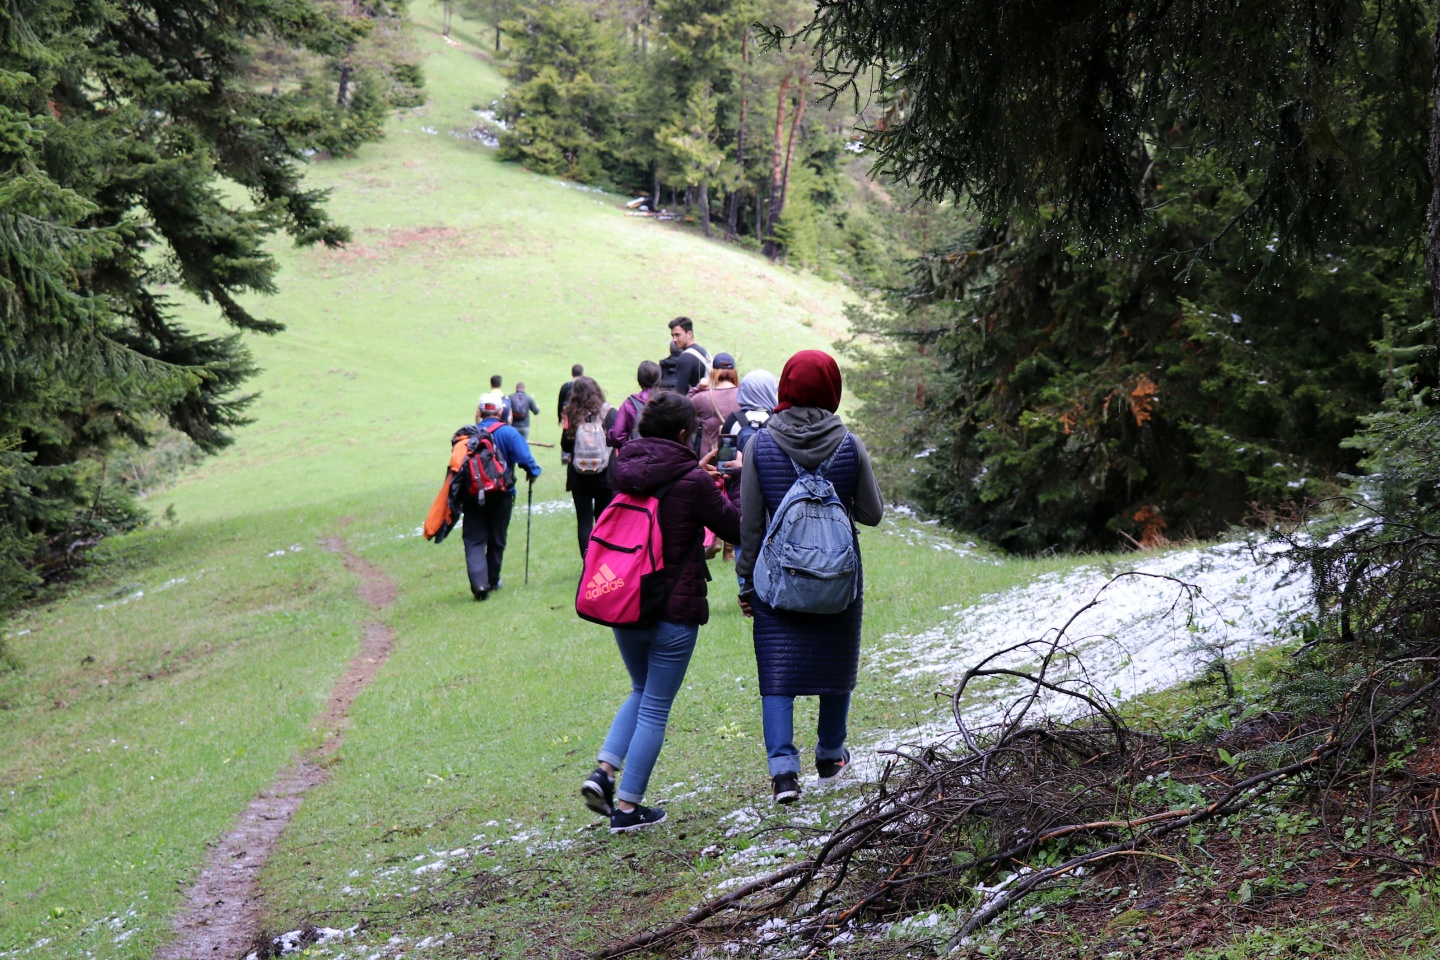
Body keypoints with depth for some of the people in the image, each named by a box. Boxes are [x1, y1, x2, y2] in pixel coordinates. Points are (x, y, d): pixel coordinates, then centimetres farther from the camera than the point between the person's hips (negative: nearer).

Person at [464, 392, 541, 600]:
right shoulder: (508, 432, -10)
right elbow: (524, 457, -17)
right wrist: (533, 473, 3)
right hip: (501, 495, 0)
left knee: (474, 540, 1)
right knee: (496, 540, 16)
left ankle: (479, 583, -17)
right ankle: (492, 581, 28)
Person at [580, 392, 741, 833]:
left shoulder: (624, 469, 0)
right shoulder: (692, 482, -15)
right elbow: (736, 526, -2)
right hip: (673, 612, -5)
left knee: (642, 692, 25)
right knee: (655, 709, 6)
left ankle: (603, 771, 7)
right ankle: (628, 807, 9)